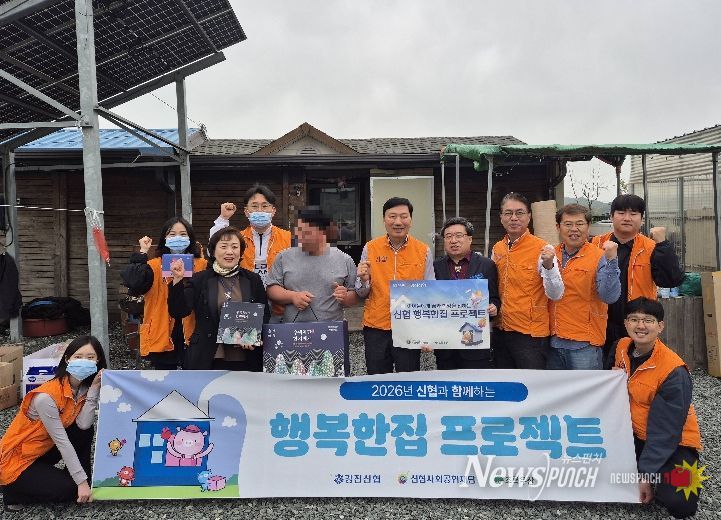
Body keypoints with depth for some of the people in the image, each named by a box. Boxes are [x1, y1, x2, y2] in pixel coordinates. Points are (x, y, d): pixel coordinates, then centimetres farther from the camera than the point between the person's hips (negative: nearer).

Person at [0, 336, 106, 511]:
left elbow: (83, 424, -22)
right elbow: (62, 441, -27)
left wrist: (94, 388, -27)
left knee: (85, 430, -14)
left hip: (44, 449, 7)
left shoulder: (83, 388, -8)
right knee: (72, 490, -17)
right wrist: (81, 482, -23)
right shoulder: (46, 397, -31)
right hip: (16, 460, -7)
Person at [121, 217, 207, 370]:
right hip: (162, 335, -1)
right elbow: (133, 282, -20)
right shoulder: (155, 266, -1)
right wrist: (142, 253, -15)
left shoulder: (202, 265, 2)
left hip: (192, 336, 1)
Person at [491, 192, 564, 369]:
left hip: (531, 334, -6)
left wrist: (548, 265, -32)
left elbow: (555, 295, -18)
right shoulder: (497, 249, 5)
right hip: (501, 332, 6)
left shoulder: (542, 249, -11)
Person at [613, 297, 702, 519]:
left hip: (674, 442, -5)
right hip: (635, 434, 5)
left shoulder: (674, 372, -24)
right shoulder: (622, 347, -6)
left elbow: (666, 431, -21)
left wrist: (646, 474, -20)